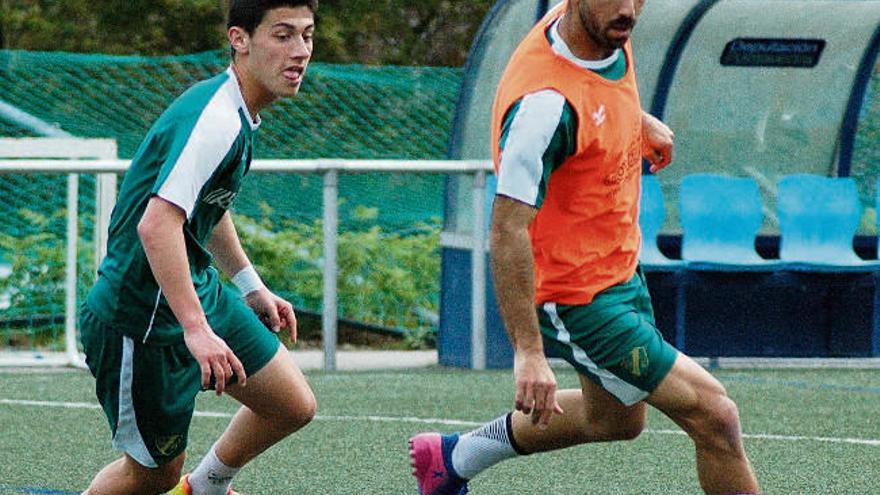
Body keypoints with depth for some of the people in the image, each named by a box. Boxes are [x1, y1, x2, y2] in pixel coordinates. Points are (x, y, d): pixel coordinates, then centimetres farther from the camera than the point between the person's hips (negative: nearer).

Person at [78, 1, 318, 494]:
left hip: (201, 291, 10)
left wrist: (252, 286, 28)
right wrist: (196, 328, -39)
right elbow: (156, 225, -36)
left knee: (294, 406, 11)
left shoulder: (238, 115, 6)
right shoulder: (215, 119, -27)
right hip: (146, 320, -10)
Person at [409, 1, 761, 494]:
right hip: (580, 299, -10)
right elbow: (508, 232, -32)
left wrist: (639, 119, 27)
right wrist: (530, 352, -34)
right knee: (715, 416, -13)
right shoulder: (545, 102, -32)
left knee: (615, 420, 27)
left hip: (620, 265, 10)